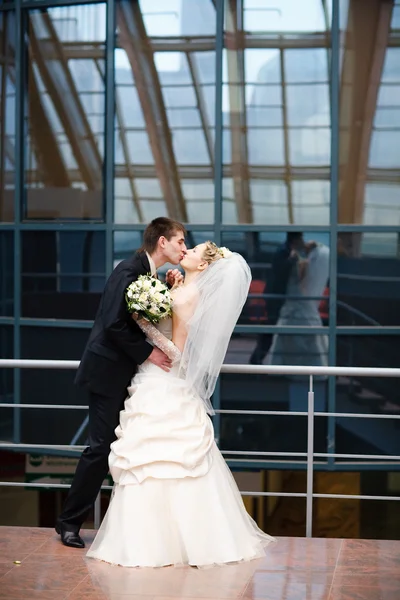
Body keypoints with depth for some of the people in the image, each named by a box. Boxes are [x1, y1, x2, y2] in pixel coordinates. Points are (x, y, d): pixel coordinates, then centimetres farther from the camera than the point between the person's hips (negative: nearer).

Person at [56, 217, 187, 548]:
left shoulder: (150, 274, 12)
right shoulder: (129, 271, -16)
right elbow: (114, 324, -23)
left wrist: (170, 289, 1)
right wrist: (147, 353, -18)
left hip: (127, 374, 9)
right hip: (108, 372, -9)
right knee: (102, 447, -5)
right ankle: (70, 521, 6)